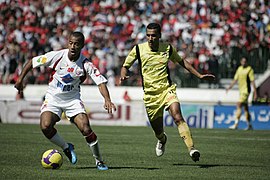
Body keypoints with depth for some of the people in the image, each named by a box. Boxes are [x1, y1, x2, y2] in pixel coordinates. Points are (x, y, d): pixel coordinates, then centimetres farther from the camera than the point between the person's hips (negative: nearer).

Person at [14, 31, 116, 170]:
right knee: (45, 126, -25)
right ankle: (66, 147, 3)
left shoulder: (86, 64, -16)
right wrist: (20, 79, -4)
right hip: (53, 98, 1)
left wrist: (107, 99, -37)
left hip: (73, 99, 0)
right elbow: (32, 62, -3)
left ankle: (99, 161, 3)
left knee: (86, 129, -18)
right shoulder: (57, 56, -15)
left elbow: (101, 82, -21)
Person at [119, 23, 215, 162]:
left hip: (167, 89, -1)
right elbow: (125, 66, 8)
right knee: (157, 131, 7)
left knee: (177, 116, -27)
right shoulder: (138, 49, -4)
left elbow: (181, 61, 17)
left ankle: (191, 148, -31)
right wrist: (123, 76, -15)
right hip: (150, 94, 1)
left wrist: (199, 76, 14)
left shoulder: (168, 48, 0)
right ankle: (162, 140, 45)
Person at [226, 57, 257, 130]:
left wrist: (255, 93, -13)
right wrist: (229, 87, 4)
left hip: (246, 90, -7)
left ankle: (236, 124, -15)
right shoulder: (239, 69, 11)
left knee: (238, 106, -14)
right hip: (241, 90, 7)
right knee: (245, 108, 11)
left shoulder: (249, 69, -9)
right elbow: (235, 79, 16)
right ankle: (249, 125, 18)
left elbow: (252, 82, -11)